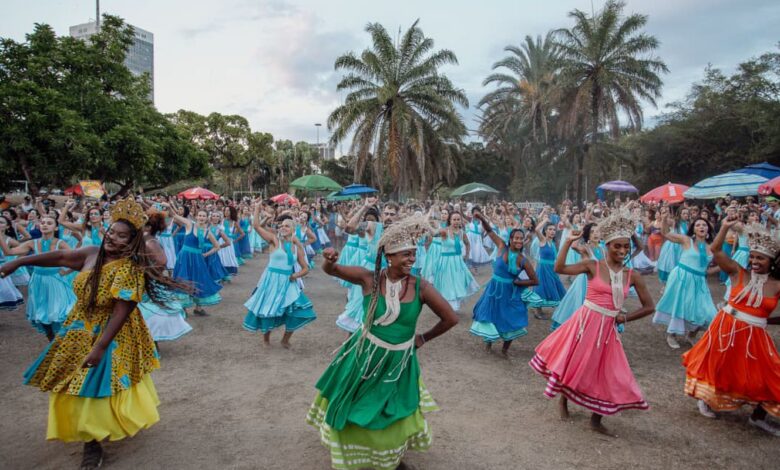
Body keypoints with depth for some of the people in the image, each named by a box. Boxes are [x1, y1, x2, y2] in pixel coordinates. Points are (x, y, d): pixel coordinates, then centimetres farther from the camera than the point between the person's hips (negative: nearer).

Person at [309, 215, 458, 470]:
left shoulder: (420, 287, -18)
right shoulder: (369, 278, -18)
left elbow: (451, 318, -9)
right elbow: (331, 270, -13)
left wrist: (424, 338, 0)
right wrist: (330, 260, -37)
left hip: (399, 361, 0)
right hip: (365, 355, 0)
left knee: (393, 414, 19)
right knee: (353, 407, 19)